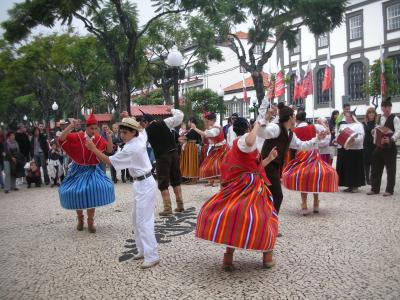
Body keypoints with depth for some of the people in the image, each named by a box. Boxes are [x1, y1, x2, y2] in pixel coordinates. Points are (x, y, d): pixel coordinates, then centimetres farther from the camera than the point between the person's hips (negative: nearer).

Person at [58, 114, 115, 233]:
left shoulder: (99, 139, -7)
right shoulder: (77, 137, -13)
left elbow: (109, 150, -6)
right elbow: (61, 139, -22)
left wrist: (109, 137, -22)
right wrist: (71, 126, -34)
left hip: (92, 171, 1)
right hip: (78, 170, -1)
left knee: (92, 194, -7)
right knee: (76, 193, 3)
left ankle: (90, 221, 12)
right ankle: (80, 218, 30)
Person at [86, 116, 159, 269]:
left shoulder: (130, 149, -22)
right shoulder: (140, 138, 1)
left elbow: (109, 161, -15)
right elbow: (141, 128, 27)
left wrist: (93, 149, -10)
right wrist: (129, 119, 18)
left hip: (144, 185, -10)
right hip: (141, 183, 10)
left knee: (144, 221, -8)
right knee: (137, 219, 16)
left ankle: (152, 256, -5)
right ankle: (143, 250, 25)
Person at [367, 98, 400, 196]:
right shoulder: (380, 118, 14)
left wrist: (391, 139, -35)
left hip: (390, 147, -6)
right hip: (379, 146, 6)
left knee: (390, 170, 3)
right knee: (376, 168, 8)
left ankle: (389, 190, 11)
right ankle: (375, 188, 17)